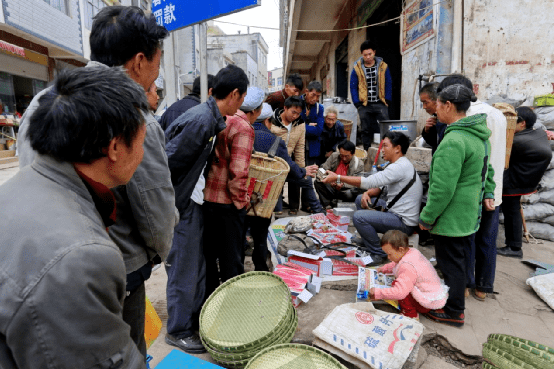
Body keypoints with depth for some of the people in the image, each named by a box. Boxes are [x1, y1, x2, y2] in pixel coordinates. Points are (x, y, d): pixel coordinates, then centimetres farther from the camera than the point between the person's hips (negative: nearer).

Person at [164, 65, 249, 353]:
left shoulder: (213, 118, 7)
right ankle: (178, 330, 26)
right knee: (183, 268, 5)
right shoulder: (200, 119, -24)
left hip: (195, 202, 10)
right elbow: (168, 161, -24)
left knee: (197, 263, 20)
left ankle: (195, 317, 39)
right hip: (181, 204, -10)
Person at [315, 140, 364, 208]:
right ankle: (327, 206, -23)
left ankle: (334, 201, -12)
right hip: (332, 188, 2)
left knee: (356, 192, -34)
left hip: (345, 190, -2)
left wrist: (343, 185, -36)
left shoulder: (359, 164, -9)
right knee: (318, 182, -22)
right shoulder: (334, 156, -2)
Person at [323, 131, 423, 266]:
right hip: (395, 211, 10)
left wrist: (338, 178, -25)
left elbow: (369, 182, -29)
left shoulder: (400, 167, -22)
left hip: (404, 223, -10)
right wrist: (367, 193, -5)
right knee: (360, 199, 14)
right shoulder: (399, 165, 12)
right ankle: (367, 241, 20)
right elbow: (380, 185, 17)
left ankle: (379, 254, -6)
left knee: (358, 217, -24)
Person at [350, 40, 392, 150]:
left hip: (380, 104, 0)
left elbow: (388, 85, 8)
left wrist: (387, 100, -1)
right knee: (366, 130, 5)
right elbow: (353, 87, 6)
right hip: (364, 105, 0)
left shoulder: (383, 66, 4)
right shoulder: (357, 68, 2)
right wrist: (357, 103, -3)